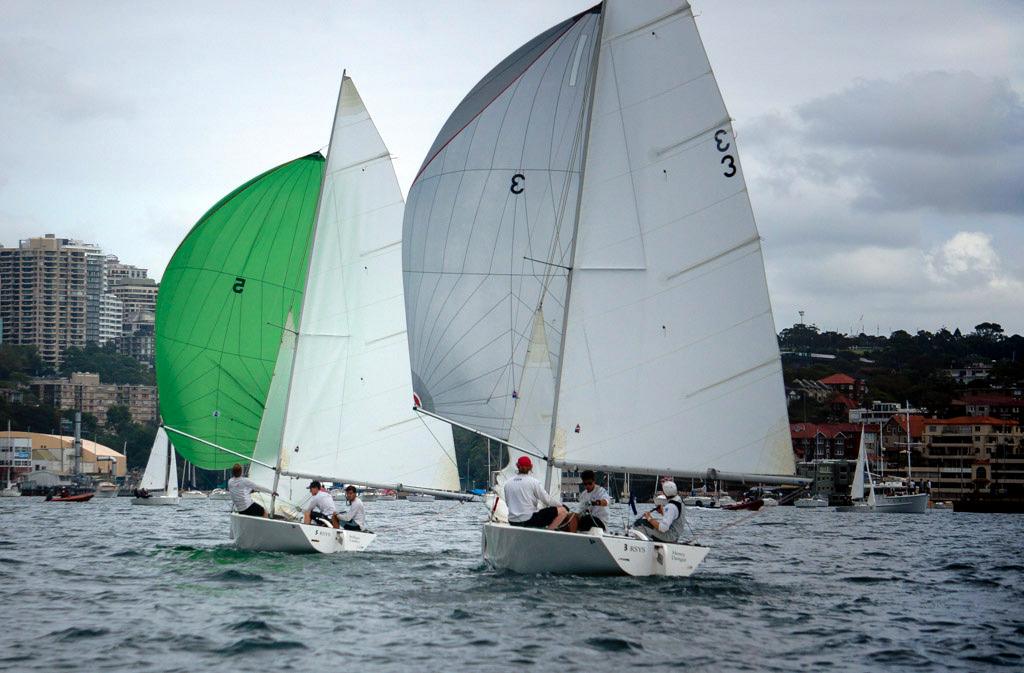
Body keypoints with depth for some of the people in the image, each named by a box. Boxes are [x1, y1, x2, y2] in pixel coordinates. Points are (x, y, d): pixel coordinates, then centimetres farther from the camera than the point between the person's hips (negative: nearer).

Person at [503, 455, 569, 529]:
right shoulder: (533, 482, -8)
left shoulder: (508, 483, 6)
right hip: (529, 520, -6)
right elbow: (546, 499, -4)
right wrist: (560, 505, 14)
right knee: (562, 511, -3)